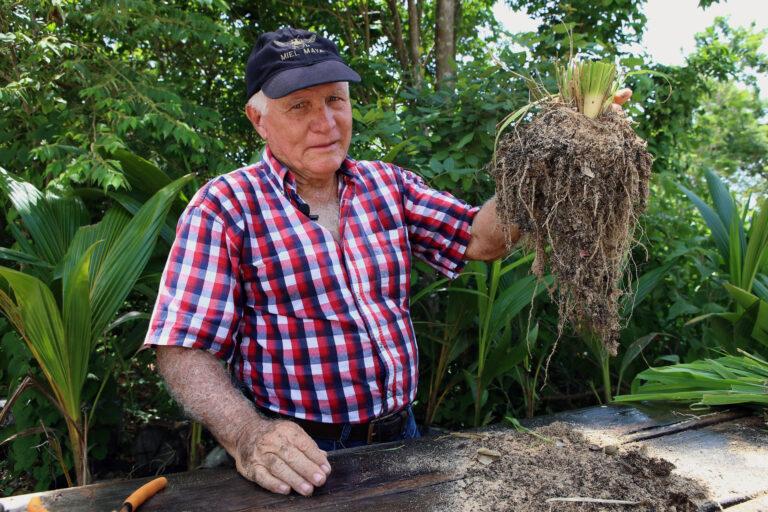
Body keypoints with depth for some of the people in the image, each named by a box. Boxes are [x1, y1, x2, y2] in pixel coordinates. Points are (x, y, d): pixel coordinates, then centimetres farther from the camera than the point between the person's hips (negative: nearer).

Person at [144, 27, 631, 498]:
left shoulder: (389, 184, 4)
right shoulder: (224, 207, -11)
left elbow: (482, 240, -5)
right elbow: (185, 351, -15)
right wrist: (247, 436, -31)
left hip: (400, 434, 5)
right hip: (302, 454, -4)